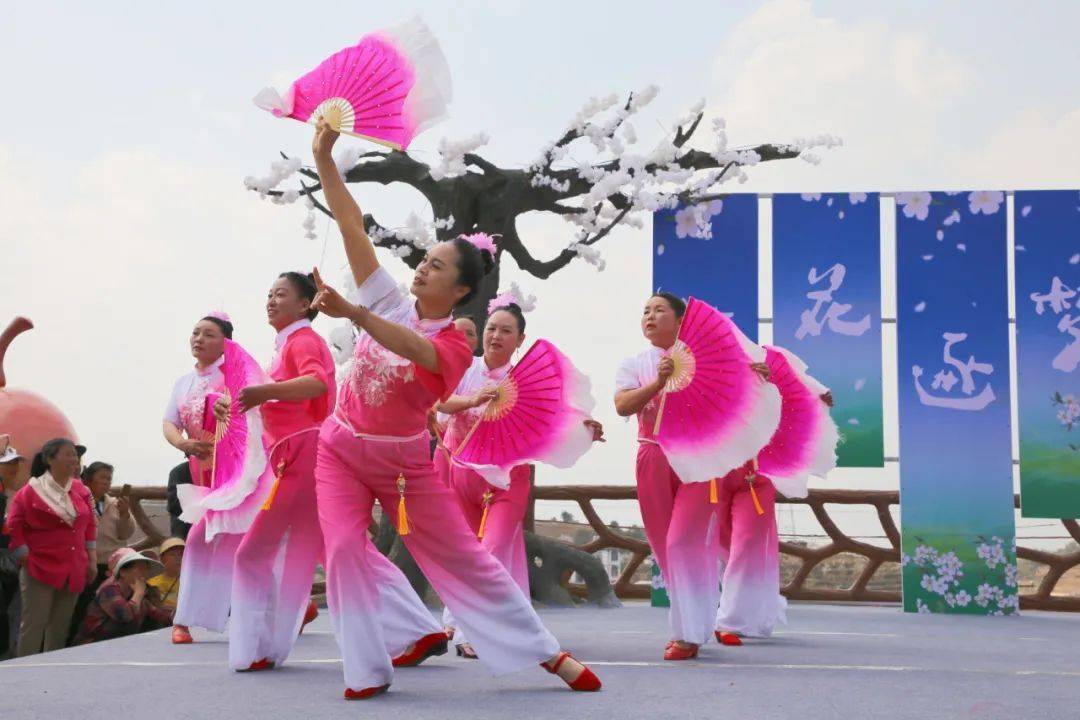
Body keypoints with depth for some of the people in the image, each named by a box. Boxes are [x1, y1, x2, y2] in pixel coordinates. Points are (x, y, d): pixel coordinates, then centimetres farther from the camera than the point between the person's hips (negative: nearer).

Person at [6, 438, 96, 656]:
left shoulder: (81, 490, 8)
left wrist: (92, 561, 10)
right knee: (33, 626, -4)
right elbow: (14, 528, -3)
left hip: (74, 571, 5)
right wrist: (27, 561, -7)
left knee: (61, 628, 9)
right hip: (40, 570, -5)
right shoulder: (31, 491, -6)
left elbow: (90, 525, 14)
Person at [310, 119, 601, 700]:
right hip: (340, 450, 3)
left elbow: (413, 348, -38)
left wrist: (351, 313, -52)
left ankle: (549, 654, 13)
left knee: (464, 559, 1)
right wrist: (323, 157, -11)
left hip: (404, 463, -3)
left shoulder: (454, 346, -13)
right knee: (344, 552, -13)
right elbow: (351, 225, -5)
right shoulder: (391, 302, -2)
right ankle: (367, 672, 0)